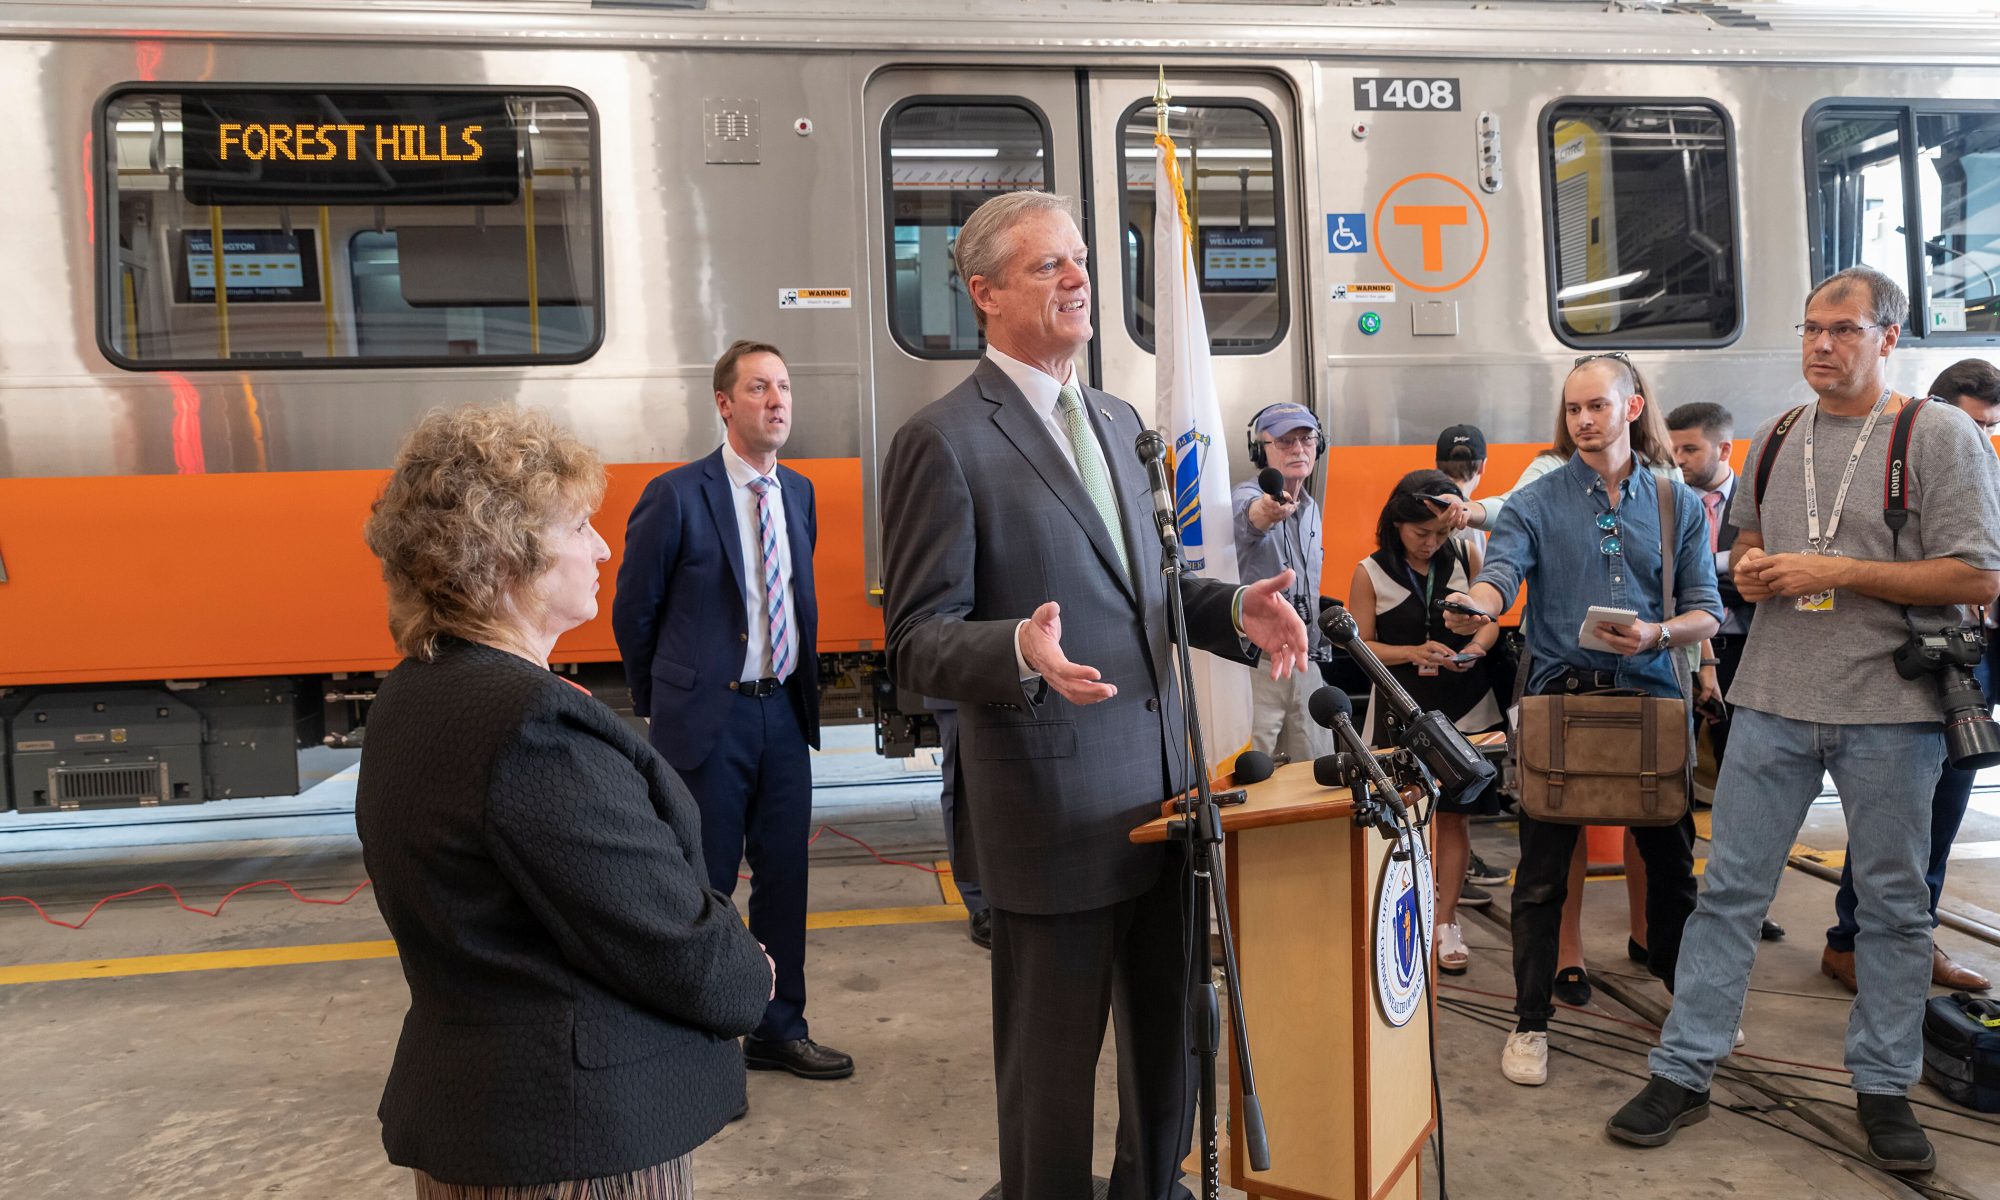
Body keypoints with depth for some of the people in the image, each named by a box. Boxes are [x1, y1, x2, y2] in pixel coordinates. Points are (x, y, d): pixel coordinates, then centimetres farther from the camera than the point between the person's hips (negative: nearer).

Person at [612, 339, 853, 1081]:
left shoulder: (799, 492, 7)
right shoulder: (676, 495, -11)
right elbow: (634, 611, -2)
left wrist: (797, 686, 16)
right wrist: (663, 704, 7)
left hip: (783, 712, 5)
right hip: (707, 720, -5)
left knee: (784, 878, 13)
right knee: (703, 889, 6)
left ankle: (779, 1029, 29)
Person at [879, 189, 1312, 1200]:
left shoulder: (1118, 422, 14)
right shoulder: (943, 441, -11)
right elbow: (917, 643, -13)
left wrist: (1235, 609, 0)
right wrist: (1022, 650, -33)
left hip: (1161, 789, 7)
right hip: (1054, 806, -7)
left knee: (1170, 1039, 20)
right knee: (1051, 1061, 10)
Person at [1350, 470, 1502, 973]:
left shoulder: (1466, 556, 3)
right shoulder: (1370, 573, -3)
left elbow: (1490, 620, 10)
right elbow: (1361, 646, -3)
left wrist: (1476, 648, -11)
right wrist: (1413, 654, -18)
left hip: (1465, 706, 2)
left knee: (1454, 814, 4)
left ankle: (1445, 923, 14)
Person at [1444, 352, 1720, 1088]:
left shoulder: (1676, 503, 8)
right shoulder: (1537, 503, 1)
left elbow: (1706, 610, 4)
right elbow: (1499, 574, -14)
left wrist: (1658, 634, -16)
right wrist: (1474, 606, -37)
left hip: (1649, 694, 2)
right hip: (1559, 695, -2)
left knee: (1671, 860, 14)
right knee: (1543, 872, 2)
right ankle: (1531, 1023, 15)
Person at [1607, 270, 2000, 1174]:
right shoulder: (1776, 438, 11)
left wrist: (1838, 573, -15)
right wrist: (1750, 569, 2)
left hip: (1889, 706, -3)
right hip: (1773, 699, 4)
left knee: (1893, 905, 10)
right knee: (1729, 889, 4)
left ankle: (1884, 1087, 25)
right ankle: (1683, 1073, 13)